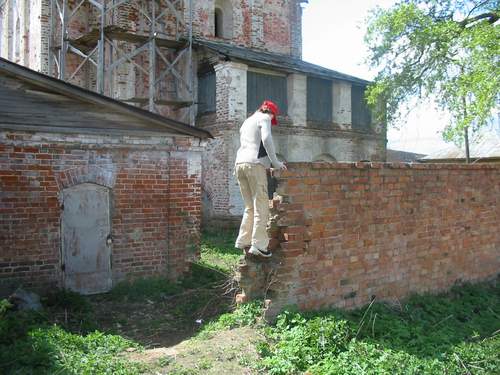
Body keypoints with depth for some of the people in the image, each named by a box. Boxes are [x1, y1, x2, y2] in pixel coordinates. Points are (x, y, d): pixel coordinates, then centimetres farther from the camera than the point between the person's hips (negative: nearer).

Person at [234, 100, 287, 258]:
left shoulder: (246, 122, 29)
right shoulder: (264, 118, 6)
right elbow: (266, 139, -12)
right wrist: (275, 162, -8)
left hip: (239, 163, 8)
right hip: (254, 164, -7)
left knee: (250, 207, 12)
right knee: (261, 206, -7)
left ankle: (243, 242, 8)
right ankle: (258, 245, -12)